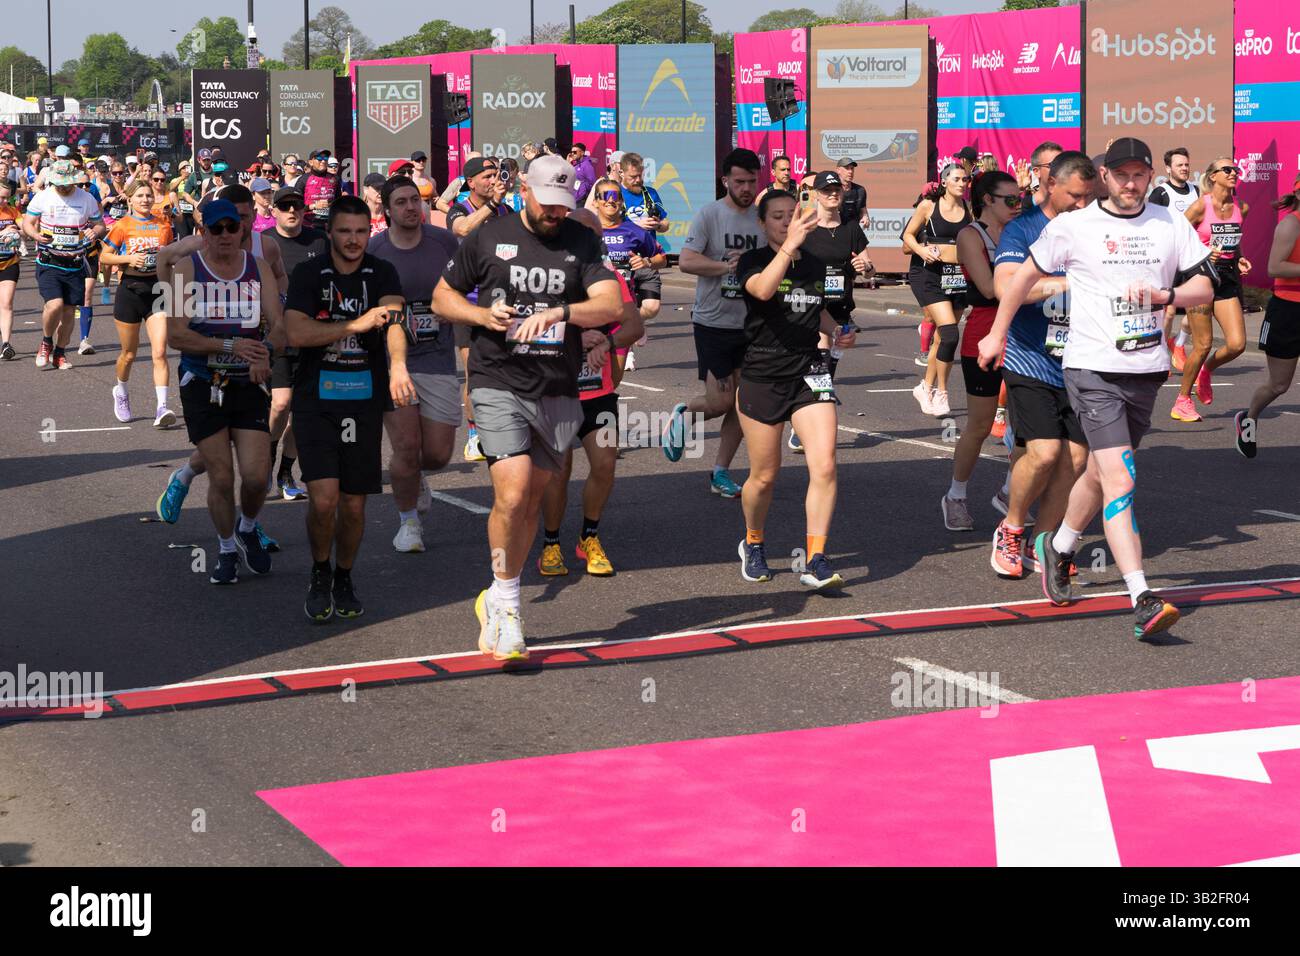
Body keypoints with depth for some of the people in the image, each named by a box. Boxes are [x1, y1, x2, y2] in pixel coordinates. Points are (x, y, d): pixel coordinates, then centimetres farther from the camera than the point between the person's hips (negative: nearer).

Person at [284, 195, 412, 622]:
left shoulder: (382, 274, 2)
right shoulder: (309, 274, -1)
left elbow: (393, 319, -17)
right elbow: (295, 332, -14)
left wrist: (398, 366, -37)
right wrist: (356, 325, -22)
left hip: (365, 399, 2)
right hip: (316, 398, -2)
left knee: (354, 505, 6)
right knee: (323, 499, -14)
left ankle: (343, 578, 30)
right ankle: (320, 574, 12)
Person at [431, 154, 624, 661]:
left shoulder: (582, 242, 4)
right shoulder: (488, 237, 3)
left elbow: (611, 304, -8)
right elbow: (443, 296, 12)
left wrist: (558, 312, -25)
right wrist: (482, 315, -8)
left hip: (558, 394, 3)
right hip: (500, 386, -3)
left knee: (532, 499, 10)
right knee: (512, 494, -18)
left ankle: (497, 600, 28)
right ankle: (505, 605, -1)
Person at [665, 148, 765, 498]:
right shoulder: (708, 215, -8)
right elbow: (686, 261, -18)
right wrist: (725, 265, -26)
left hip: (750, 325, 5)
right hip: (713, 322, -5)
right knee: (720, 402, -7)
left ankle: (720, 473, 15)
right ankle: (683, 415, 25)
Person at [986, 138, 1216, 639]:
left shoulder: (1172, 224, 7)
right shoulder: (1073, 226, -2)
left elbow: (1205, 287, 7)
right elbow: (1026, 275, 11)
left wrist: (1163, 295, -13)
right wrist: (996, 334, 17)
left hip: (1146, 371, 4)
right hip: (1092, 368, -4)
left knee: (1101, 473, 17)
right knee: (1119, 480, -15)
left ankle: (1058, 546, 45)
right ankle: (1142, 600, -22)